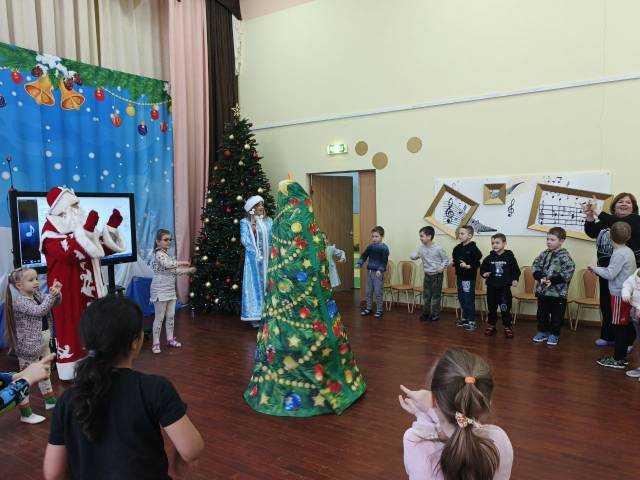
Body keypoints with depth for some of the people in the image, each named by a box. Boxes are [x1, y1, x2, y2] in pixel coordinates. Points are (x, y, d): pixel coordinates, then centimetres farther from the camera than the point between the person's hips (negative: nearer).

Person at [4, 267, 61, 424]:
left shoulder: (37, 295, 4)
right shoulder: (19, 301, -20)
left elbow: (54, 302, 9)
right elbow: (39, 311, -30)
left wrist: (56, 292, -11)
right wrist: (51, 293, -28)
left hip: (44, 341, 9)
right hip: (29, 345, -9)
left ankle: (50, 401, 38)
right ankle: (26, 413, 13)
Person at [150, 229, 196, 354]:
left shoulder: (167, 254, 14)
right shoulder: (158, 253, -13)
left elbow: (173, 271, 17)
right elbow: (167, 264, -33)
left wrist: (188, 270, 9)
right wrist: (181, 263, -23)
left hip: (170, 290, 8)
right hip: (160, 290, -8)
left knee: (171, 316, 13)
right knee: (159, 317, -2)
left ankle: (170, 339, 24)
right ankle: (156, 343, 8)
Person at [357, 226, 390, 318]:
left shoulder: (384, 248, -9)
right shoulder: (370, 246, 8)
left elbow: (384, 261, -14)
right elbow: (364, 256, 13)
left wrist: (380, 270, -26)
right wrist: (359, 263, -2)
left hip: (378, 272, -6)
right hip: (369, 271, 6)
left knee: (378, 292, -2)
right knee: (368, 291, 13)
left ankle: (379, 310, 11)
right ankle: (369, 308, 26)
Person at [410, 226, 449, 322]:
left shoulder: (438, 248, -14)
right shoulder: (421, 248, 0)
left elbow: (445, 260, -3)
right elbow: (413, 257, 6)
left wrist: (442, 267, -20)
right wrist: (414, 255, -17)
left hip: (437, 275, -5)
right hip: (427, 275, 5)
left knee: (436, 296, 4)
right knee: (426, 295, 12)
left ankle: (435, 315, 16)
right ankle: (425, 313, 25)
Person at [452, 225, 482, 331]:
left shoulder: (473, 248, -12)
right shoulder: (457, 248, 7)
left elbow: (478, 262, -15)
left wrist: (469, 266, -20)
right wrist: (459, 264, 2)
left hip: (469, 278, -7)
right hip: (460, 277, 7)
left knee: (469, 300, -2)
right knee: (461, 299, 15)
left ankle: (471, 321, 7)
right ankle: (465, 318, 28)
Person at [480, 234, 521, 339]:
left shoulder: (510, 257, -4)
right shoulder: (489, 258, 2)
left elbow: (516, 270, 3)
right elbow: (482, 268, 12)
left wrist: (515, 279, -10)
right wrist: (484, 273, -8)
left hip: (504, 288, -3)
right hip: (491, 287, 3)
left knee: (505, 309, 1)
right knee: (492, 308, 13)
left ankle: (507, 327, 16)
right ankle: (491, 325, 26)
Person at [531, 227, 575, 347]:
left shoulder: (565, 256, -13)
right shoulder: (544, 254, 4)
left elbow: (567, 274, -18)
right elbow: (535, 267, 5)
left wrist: (552, 280, -22)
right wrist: (541, 277, -13)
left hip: (558, 293, -5)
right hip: (542, 291, 5)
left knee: (557, 315, 9)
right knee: (542, 313, 16)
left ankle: (554, 334, 24)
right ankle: (543, 332, 31)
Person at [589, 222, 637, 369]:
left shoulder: (619, 253, -19)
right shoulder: (628, 251, 9)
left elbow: (610, 274, -20)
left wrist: (596, 269, -6)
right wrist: (599, 269, 12)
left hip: (619, 294, -9)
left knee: (619, 326, -2)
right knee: (625, 325, 14)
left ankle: (618, 360, 5)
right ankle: (622, 356, 24)